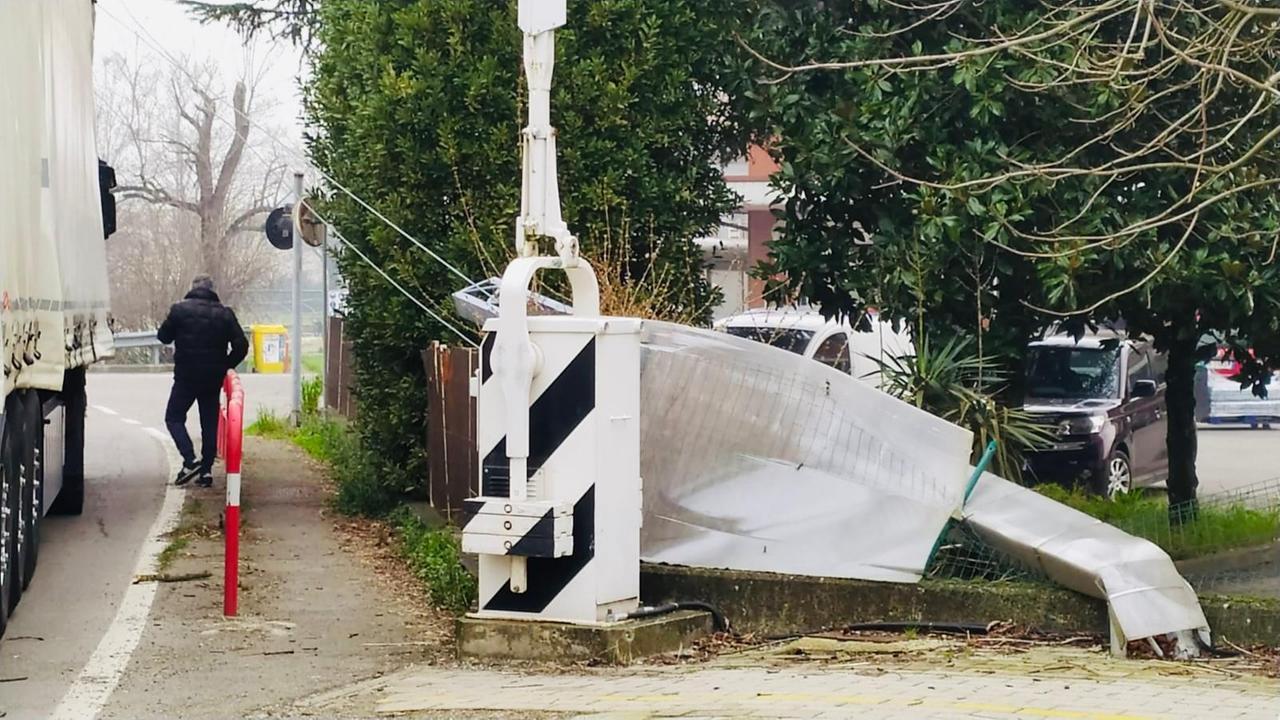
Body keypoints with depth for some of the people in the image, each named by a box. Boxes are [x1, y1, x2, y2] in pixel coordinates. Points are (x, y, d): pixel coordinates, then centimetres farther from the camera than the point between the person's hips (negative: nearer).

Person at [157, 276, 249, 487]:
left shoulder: (180, 309, -6)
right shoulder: (225, 314, 1)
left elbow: (163, 336, 2)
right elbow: (241, 346, -1)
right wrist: (225, 366, 11)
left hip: (186, 376, -3)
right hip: (213, 378, 3)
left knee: (174, 417, 9)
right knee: (210, 422, 10)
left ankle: (190, 460, -10)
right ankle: (206, 470, 6)